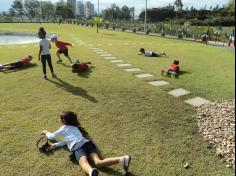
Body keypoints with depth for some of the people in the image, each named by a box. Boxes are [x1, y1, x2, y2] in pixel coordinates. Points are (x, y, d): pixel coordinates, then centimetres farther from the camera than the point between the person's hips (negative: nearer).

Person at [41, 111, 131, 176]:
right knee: (98, 162, -17)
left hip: (77, 147, -5)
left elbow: (52, 136, 40)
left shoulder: (63, 128, 25)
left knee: (84, 164, -32)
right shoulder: (75, 127, 37)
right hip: (87, 143, 5)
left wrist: (46, 132, 60)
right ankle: (122, 159, -42)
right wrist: (55, 145, 31)